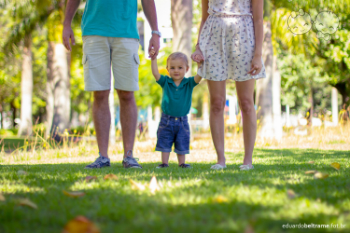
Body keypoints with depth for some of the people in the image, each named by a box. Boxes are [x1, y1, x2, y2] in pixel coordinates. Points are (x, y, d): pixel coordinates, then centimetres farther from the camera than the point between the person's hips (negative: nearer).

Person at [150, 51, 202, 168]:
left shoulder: (189, 83, -3)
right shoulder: (166, 82, -3)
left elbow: (199, 77, -18)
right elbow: (155, 73, -15)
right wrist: (154, 59, -25)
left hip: (182, 121, 0)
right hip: (166, 120, 0)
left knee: (182, 144, 8)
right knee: (164, 144, 6)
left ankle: (182, 163, 18)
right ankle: (164, 163, 14)